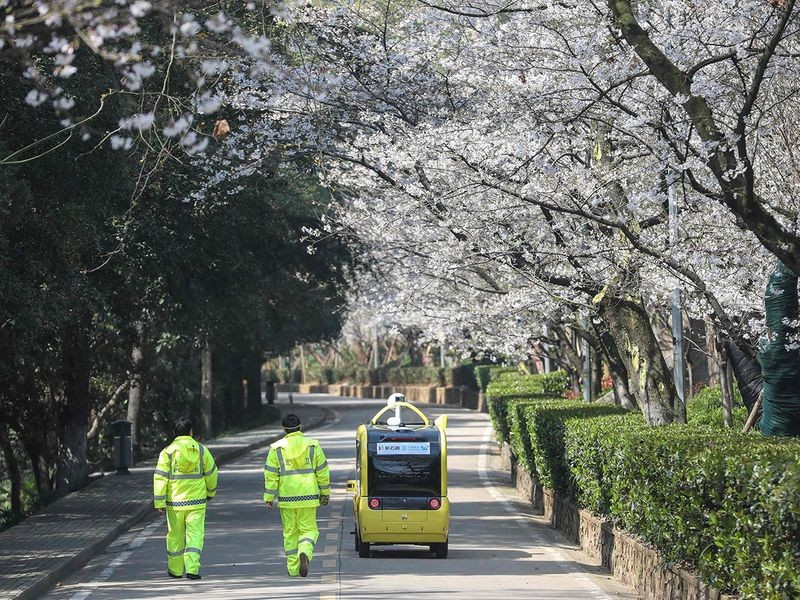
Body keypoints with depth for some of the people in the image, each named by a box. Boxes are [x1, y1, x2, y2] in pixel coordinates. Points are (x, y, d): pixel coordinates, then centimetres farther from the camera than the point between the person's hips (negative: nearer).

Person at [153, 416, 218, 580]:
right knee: (195, 534, 1)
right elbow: (211, 473, 10)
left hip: (175, 502, 0)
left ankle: (175, 570, 23)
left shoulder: (167, 452, -4)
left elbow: (160, 478, -8)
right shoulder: (201, 450, 0)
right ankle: (192, 569, -12)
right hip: (197, 500, 0)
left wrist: (159, 502, -5)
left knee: (175, 536, 13)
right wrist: (211, 492, 27)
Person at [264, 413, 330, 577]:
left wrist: (269, 497, 4)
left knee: (290, 532, 11)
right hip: (308, 496, 0)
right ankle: (305, 553, -22)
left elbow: (271, 475, -2)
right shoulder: (313, 446, 2)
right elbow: (323, 472, 5)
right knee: (308, 529, 7)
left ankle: (293, 568, 13)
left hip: (286, 498, 0)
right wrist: (325, 493, 14)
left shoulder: (276, 448, 0)